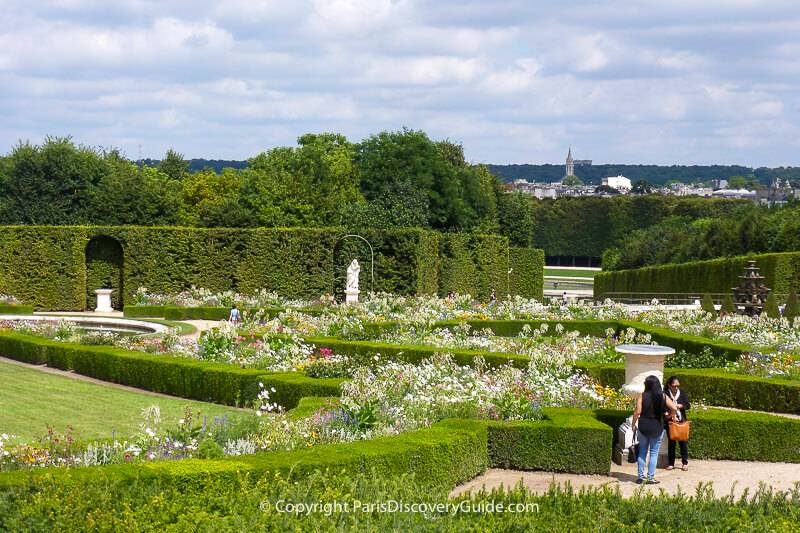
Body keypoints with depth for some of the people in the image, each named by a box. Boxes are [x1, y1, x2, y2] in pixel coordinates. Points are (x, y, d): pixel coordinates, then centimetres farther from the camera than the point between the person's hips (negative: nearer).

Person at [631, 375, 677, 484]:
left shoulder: (642, 396, -7)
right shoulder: (663, 396, -3)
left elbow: (637, 412, -11)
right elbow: (674, 408, -9)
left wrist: (634, 424, 1)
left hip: (643, 427, 0)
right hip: (657, 428, 0)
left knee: (642, 452, 12)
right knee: (654, 453, 7)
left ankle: (640, 477, 13)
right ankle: (651, 478, 5)